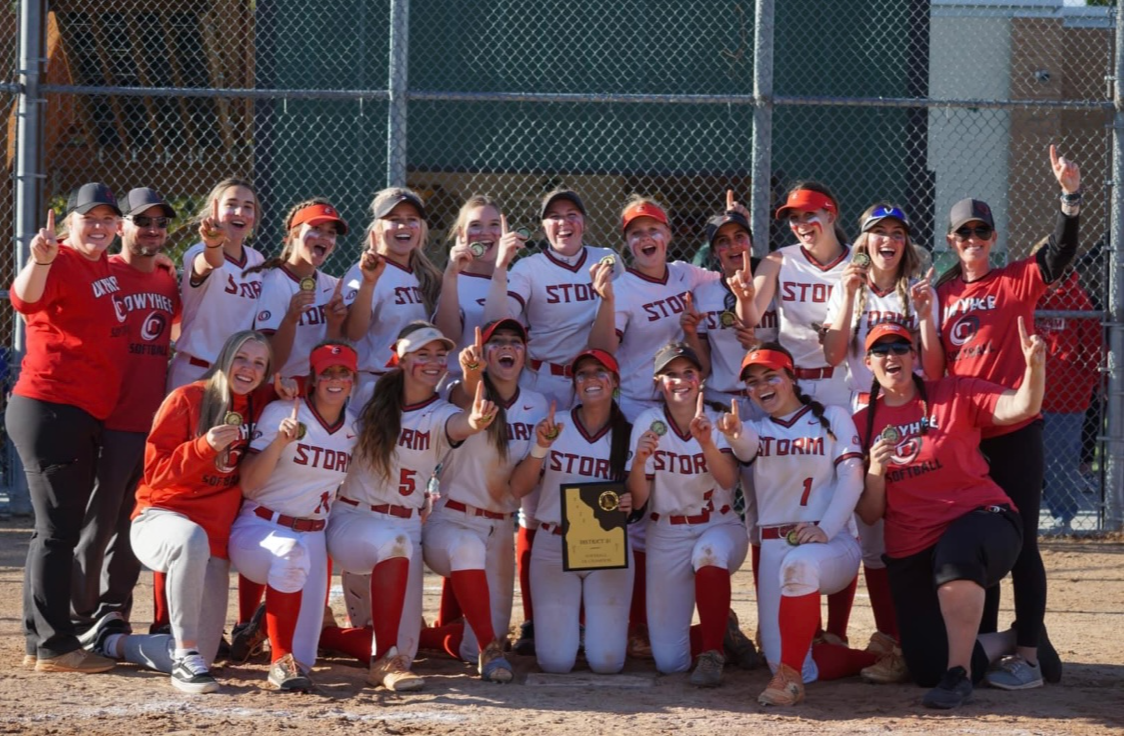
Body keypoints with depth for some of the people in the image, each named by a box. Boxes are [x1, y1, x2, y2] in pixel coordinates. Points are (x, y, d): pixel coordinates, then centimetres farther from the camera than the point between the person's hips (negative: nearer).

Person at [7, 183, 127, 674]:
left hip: (85, 417, 10)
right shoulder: (60, 264, -12)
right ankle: (55, 648, -7)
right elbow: (26, 299, -35)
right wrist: (39, 261, -53)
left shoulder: (107, 268, 14)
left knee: (61, 528, 14)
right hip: (49, 412, -10)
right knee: (57, 529, -9)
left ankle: (39, 643, 21)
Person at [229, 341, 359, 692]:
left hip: (313, 535, 5)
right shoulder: (280, 413, -8)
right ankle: (281, 659, -30)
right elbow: (248, 486, -17)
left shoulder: (355, 429, 7)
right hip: (260, 528, -5)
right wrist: (279, 442, -30)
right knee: (292, 552, -39)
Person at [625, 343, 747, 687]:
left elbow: (728, 481, -24)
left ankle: (712, 652, -21)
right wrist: (639, 462, -29)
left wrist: (707, 443, -42)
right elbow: (637, 501, -10)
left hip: (720, 528, -1)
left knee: (709, 551, -41)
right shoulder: (648, 423, -6)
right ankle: (719, 634, 29)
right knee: (669, 661, -6)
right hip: (667, 536, 1)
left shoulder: (717, 421, -6)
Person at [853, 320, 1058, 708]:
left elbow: (1020, 407, -15)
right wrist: (875, 471, -14)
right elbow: (869, 514, 6)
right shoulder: (863, 425, 8)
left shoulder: (955, 395, 1)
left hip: (982, 520, -4)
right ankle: (1014, 642, 26)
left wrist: (1034, 365, -34)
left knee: (956, 550, -42)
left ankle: (959, 674, -26)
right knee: (928, 669, -5)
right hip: (911, 558, 4)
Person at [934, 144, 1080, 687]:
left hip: (1015, 434, -4)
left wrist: (1071, 195, -29)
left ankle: (1029, 656, -3)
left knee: (1020, 545, -4)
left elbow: (1060, 253, -17)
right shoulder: (942, 292, 11)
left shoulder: (1016, 282, 0)